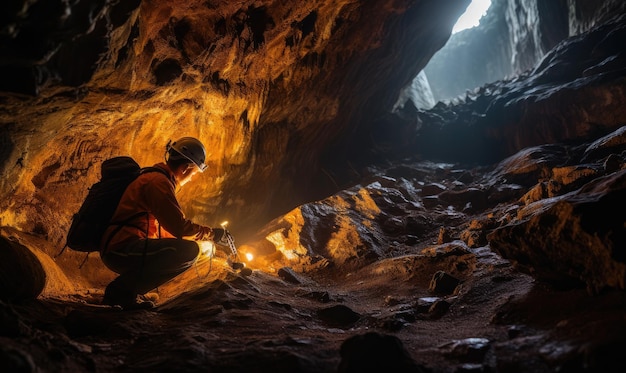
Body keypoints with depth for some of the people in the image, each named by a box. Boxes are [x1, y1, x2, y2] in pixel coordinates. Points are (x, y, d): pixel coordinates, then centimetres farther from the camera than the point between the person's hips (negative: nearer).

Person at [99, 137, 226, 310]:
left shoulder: (153, 178, 22)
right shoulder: (158, 181, -12)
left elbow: (165, 229, 27)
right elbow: (179, 227, -18)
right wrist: (213, 233, -1)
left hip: (116, 251, 11)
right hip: (122, 248, -11)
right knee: (188, 251, -25)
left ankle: (122, 293, 10)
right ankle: (122, 290, -13)